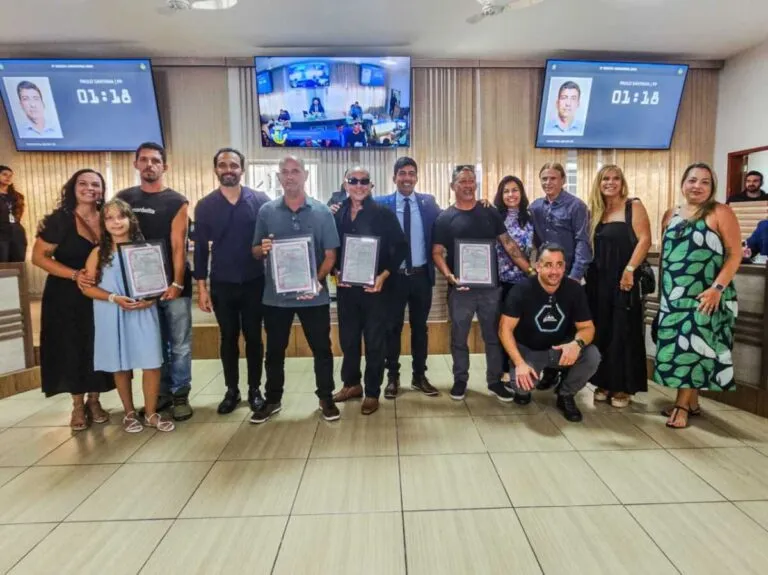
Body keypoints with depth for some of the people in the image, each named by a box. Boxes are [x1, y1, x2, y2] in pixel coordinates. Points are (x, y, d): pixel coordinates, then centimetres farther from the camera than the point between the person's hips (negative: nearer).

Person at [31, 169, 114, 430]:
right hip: (67, 296, -2)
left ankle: (94, 400, 24)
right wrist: (75, 274, -21)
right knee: (71, 348, 4)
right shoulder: (59, 220, -8)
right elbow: (39, 256, -9)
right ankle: (78, 405, 19)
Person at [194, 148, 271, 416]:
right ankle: (231, 391, 24)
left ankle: (254, 389, 22)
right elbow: (200, 248, 2)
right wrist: (201, 286, -1)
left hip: (254, 282, -1)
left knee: (253, 337, 8)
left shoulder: (261, 201, -3)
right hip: (222, 284, 1)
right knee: (228, 338, 11)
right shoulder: (205, 206, 1)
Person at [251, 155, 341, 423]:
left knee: (321, 349, 8)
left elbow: (330, 254, -3)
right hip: (276, 295, 1)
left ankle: (326, 398, 25)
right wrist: (263, 249, -17)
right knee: (274, 350, 13)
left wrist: (317, 281, -18)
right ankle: (272, 400, 29)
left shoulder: (322, 212, -1)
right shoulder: (266, 211, 3)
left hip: (314, 295, -1)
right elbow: (255, 252, 7)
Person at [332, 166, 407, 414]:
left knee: (375, 341, 6)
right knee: (348, 338, 14)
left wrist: (383, 276, -13)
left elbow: (400, 247, -5)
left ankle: (372, 393, 19)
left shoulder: (383, 214, -5)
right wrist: (336, 272, -7)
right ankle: (351, 384, 33)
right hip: (345, 287, 3)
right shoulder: (337, 213, 4)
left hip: (374, 287, -3)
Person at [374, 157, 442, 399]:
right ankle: (392, 377, 21)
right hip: (394, 276, -2)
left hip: (421, 276, 2)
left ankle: (419, 376, 25)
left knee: (420, 327, 12)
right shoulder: (381, 204, -2)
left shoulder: (428, 203, 4)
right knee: (392, 328, 7)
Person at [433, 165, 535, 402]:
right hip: (461, 288, -1)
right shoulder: (445, 218, 1)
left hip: (490, 286, 2)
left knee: (494, 336, 10)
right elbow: (437, 253, -2)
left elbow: (508, 243, 6)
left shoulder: (490, 213, 6)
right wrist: (449, 276, -19)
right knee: (459, 338, 10)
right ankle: (460, 380, 27)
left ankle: (495, 382, 25)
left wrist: (530, 270, -2)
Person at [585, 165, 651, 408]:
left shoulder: (634, 206, -2)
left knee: (622, 332, 0)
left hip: (623, 279, -5)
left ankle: (623, 387, 10)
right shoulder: (595, 211, 13)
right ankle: (604, 383, 19)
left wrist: (629, 270, -18)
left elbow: (644, 240, -10)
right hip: (597, 280, 5)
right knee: (600, 331, 8)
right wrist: (584, 272, 4)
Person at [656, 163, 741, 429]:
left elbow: (735, 254, -9)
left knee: (693, 346, -5)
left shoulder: (720, 213, -4)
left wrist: (717, 288, -19)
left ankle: (682, 404, 5)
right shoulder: (671, 215, 11)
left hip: (705, 295, -5)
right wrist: (662, 288, 12)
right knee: (676, 347, 8)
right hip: (674, 294, 5)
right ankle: (692, 401, 21)